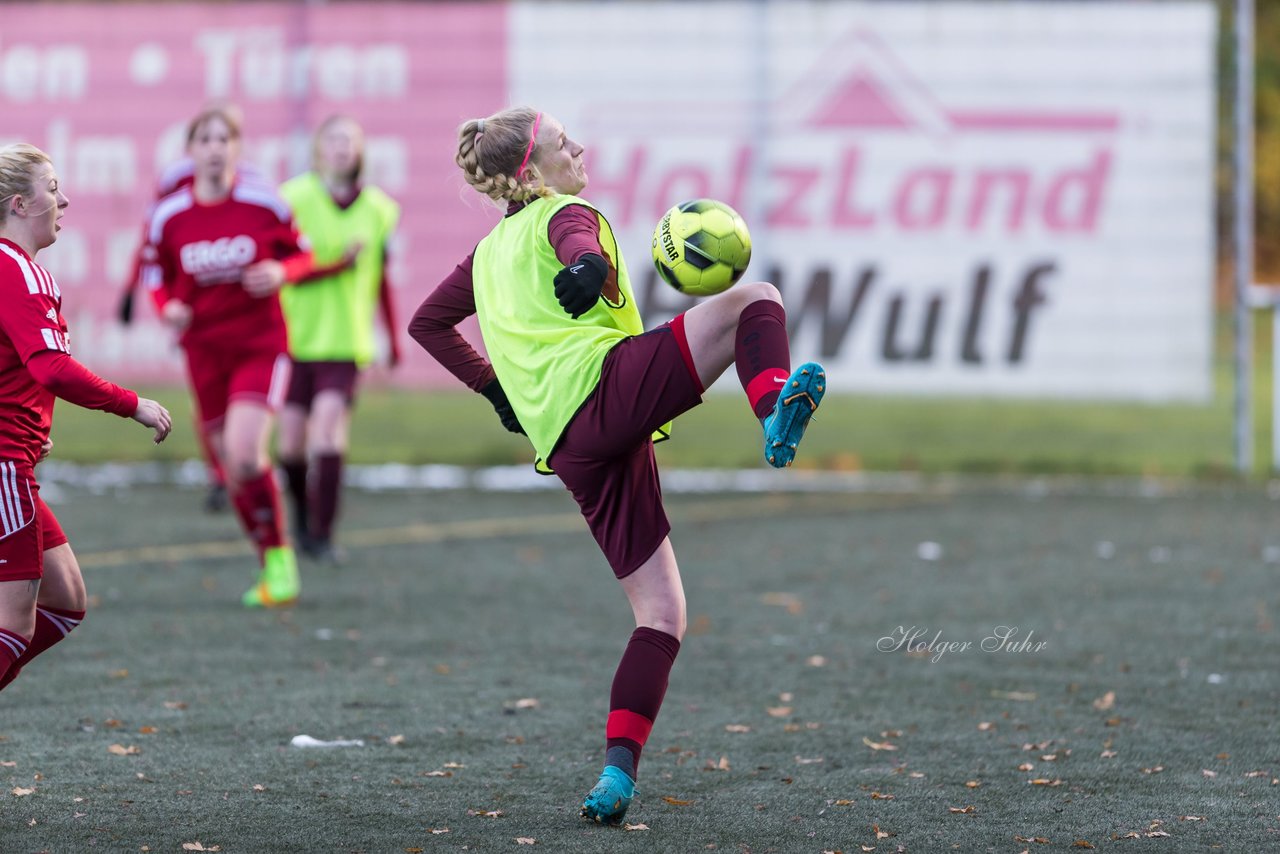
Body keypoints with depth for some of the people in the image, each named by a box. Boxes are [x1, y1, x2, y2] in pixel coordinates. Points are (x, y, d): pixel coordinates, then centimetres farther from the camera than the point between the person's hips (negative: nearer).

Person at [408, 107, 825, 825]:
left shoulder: (489, 253, 30)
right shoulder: (563, 214, 8)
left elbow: (428, 323, 41)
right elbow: (577, 244, -17)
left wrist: (493, 386, 34)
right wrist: (589, 266, -40)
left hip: (569, 446, 7)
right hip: (609, 383, -7)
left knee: (662, 614, 8)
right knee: (755, 299, -10)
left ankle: (619, 772, -6)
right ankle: (775, 405, -42)